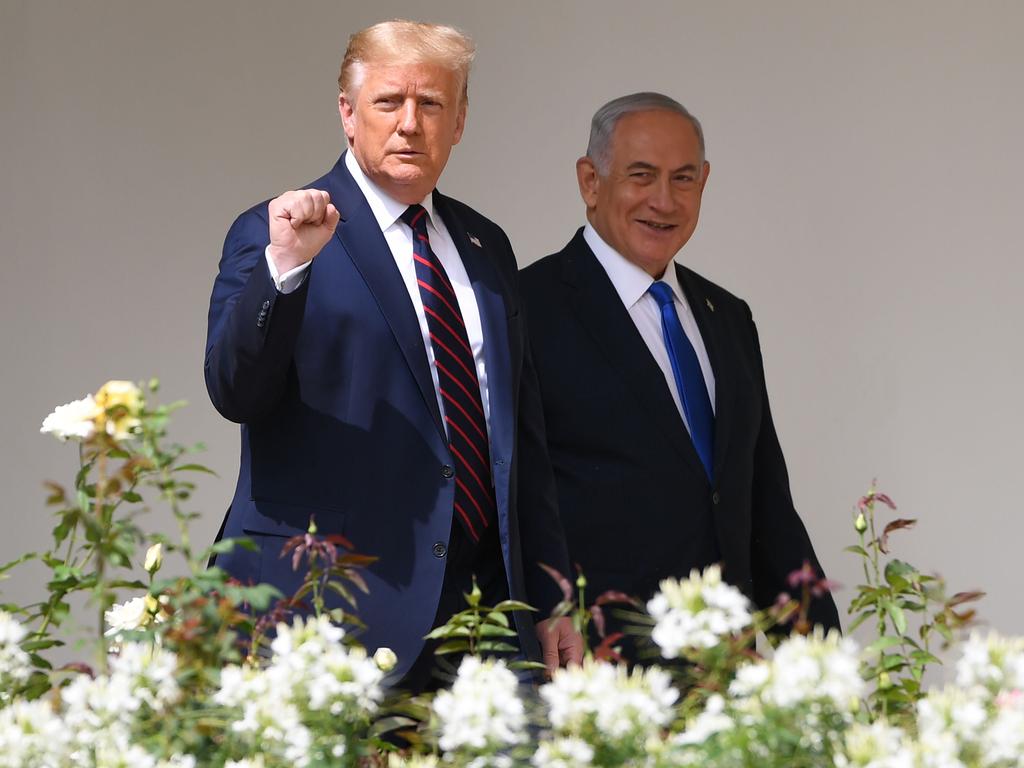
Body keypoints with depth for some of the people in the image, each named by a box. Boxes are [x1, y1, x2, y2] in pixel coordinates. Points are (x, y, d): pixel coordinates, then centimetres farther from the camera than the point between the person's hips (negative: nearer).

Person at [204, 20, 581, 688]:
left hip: (482, 601, 5)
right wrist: (284, 266, -30)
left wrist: (551, 600, 17)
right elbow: (235, 393, -16)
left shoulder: (485, 247, 18)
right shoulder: (273, 234, -1)